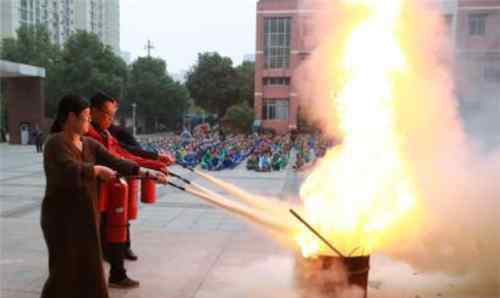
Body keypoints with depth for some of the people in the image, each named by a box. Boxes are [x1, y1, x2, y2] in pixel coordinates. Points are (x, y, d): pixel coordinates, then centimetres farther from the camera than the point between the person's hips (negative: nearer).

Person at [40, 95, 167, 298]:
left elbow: (116, 162, 1)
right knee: (65, 271, 1)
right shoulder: (56, 143, -15)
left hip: (86, 216, 7)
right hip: (62, 217, -7)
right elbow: (70, 170, -32)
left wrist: (146, 173, -6)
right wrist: (97, 169, -20)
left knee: (88, 268, 15)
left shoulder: (89, 144, 7)